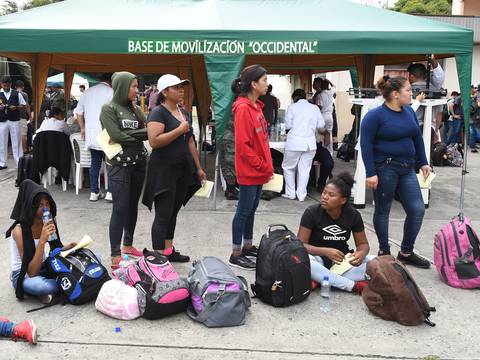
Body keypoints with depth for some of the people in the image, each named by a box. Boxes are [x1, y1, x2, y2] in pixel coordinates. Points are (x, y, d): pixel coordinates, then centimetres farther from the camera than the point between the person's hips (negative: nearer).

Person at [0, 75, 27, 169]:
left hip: (15, 120, -1)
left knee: (17, 142, 2)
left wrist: (16, 107, -12)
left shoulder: (17, 94, 3)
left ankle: (19, 163, 6)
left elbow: (24, 105, 6)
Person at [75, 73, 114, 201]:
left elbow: (79, 112, 16)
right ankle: (110, 192, 2)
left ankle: (94, 192, 14)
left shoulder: (87, 92, 12)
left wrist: (82, 128, 25)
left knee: (95, 163, 11)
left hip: (91, 135, 5)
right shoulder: (111, 92, -8)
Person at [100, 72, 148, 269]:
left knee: (133, 206, 12)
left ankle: (128, 245, 27)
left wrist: (128, 135, -12)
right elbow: (116, 135, -16)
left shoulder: (136, 109, 12)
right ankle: (115, 255, -2)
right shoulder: (108, 108, -5)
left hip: (139, 162, 6)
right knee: (120, 208, -7)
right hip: (119, 164, -6)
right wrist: (140, 134, -7)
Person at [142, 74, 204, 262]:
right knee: (163, 215, -5)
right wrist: (180, 130, -18)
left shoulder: (184, 113, 14)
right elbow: (154, 141, -23)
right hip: (164, 169, -7)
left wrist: (198, 167, 18)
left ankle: (169, 250, 24)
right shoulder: (158, 112, -10)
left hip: (183, 169, 8)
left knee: (173, 212, 14)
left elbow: (190, 142, 20)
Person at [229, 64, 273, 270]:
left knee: (251, 210, 17)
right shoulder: (243, 108, -18)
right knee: (244, 211, -1)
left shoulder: (255, 106, 11)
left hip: (258, 170, 9)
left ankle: (248, 247, 28)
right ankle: (236, 255, 8)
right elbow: (242, 144, -21)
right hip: (249, 171, -9)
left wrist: (266, 165, 10)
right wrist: (262, 166, -15)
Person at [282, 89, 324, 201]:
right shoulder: (315, 108, 7)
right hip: (310, 142, 3)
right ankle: (301, 195, 11)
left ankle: (290, 193, 14)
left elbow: (288, 125, -2)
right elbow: (321, 124, 5)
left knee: (288, 167, 12)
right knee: (304, 169, 8)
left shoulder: (292, 107, -1)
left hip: (295, 142, -3)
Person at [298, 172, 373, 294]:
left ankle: (320, 280, -24)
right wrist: (326, 251, -33)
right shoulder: (312, 212, -15)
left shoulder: (353, 215, -7)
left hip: (343, 259, 3)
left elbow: (363, 244, 2)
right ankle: (353, 286, -29)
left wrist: (360, 254, -23)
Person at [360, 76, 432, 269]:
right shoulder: (375, 115, -11)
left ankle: (406, 253, 20)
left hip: (407, 169, 7)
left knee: (417, 210, 4)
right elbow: (366, 144, -13)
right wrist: (370, 173, -18)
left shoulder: (409, 112, 9)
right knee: (382, 211, 7)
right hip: (385, 168, -6)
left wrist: (423, 163, 15)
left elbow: (418, 138, 18)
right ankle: (384, 252, 24)